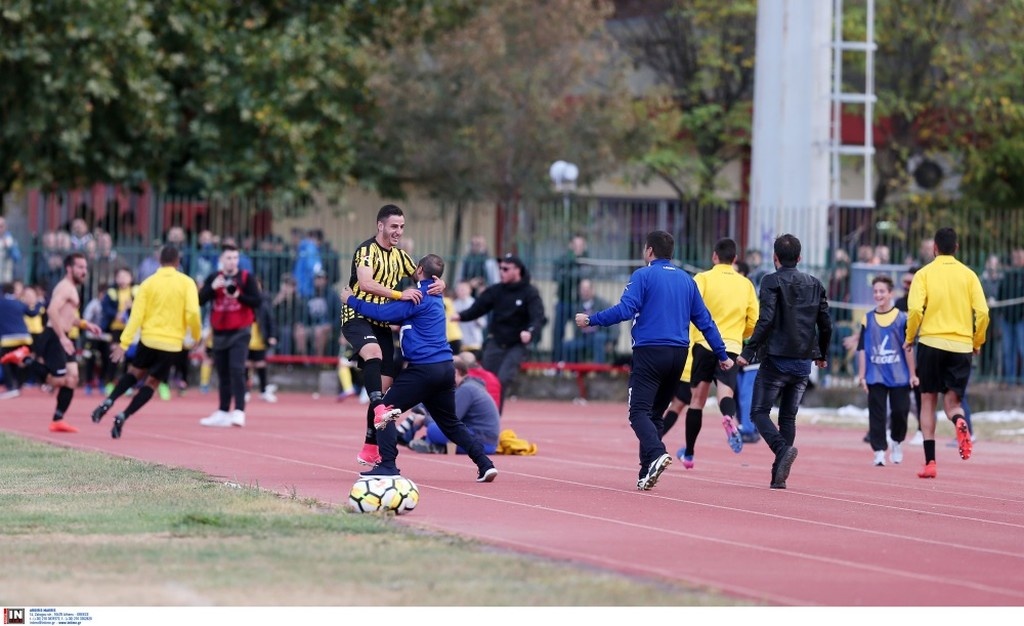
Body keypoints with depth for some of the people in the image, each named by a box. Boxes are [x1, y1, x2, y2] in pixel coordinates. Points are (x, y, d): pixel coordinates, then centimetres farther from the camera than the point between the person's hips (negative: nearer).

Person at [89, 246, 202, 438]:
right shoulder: (186, 283, -3)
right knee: (151, 383, 9)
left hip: (149, 340, 1)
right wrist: (196, 335, 3)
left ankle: (108, 401, 3)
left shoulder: (148, 283, 1)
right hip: (172, 344, -1)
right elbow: (192, 312, -14)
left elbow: (136, 316, -5)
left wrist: (124, 343, -6)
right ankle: (123, 416, -6)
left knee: (134, 372, 23)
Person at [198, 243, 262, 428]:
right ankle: (223, 413, 18)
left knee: (236, 370, -17)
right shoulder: (213, 278, 6)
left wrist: (239, 296, -23)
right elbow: (199, 300, -2)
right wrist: (212, 288, -17)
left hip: (240, 332, -4)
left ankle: (239, 412, -21)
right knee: (223, 374, 10)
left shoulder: (247, 278, -4)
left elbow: (257, 301, -9)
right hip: (219, 332, 4)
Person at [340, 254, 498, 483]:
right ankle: (485, 464, 10)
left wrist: (351, 300, -1)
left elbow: (383, 313, -13)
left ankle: (388, 465, -11)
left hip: (424, 368, -9)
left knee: (385, 411, -2)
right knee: (450, 423, 18)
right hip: (445, 367, 9)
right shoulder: (435, 297, 18)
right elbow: (401, 316, 29)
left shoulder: (420, 298, -10)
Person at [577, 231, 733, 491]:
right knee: (656, 412, 13)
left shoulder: (643, 276, -2)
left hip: (649, 352, -6)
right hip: (678, 354, 6)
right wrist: (722, 354, 22)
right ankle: (647, 474, 8)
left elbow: (625, 310, -13)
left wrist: (591, 320, -3)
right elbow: (704, 320, 17)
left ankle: (656, 454, -34)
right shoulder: (686, 280, 15)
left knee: (639, 411, -9)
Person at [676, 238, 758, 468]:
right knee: (725, 392, -10)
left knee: (698, 398, 11)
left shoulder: (703, 279, 0)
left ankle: (689, 454, 21)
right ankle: (729, 418, -48)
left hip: (705, 345, -1)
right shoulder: (746, 284, 12)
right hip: (732, 347, 1)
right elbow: (754, 322, 12)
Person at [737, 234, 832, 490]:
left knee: (759, 412, 3)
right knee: (788, 416, 11)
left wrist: (748, 352, -15)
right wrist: (822, 354, 26)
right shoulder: (814, 284, 10)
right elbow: (826, 324, 11)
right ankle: (779, 476, 5)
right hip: (803, 363, 5)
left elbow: (766, 320, -17)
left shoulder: (772, 282, -6)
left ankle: (782, 449, -24)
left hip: (776, 360, -5)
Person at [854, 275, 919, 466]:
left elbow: (908, 348, 2)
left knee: (900, 411, 2)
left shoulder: (901, 318, 0)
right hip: (875, 377, 1)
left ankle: (897, 443, 26)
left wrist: (912, 374, 1)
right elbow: (862, 349, 6)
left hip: (899, 377, -1)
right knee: (876, 413, -2)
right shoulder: (867, 319, 4)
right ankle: (879, 451, 2)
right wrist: (861, 375, 1)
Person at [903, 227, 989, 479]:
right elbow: (982, 312, -2)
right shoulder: (968, 274, 5)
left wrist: (910, 338, 4)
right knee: (952, 401, 10)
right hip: (961, 345, 1)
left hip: (931, 342, -1)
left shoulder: (925, 273, 0)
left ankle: (930, 461, 2)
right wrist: (977, 342, 12)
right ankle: (960, 422, -28)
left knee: (928, 401, 9)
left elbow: (915, 309, -11)